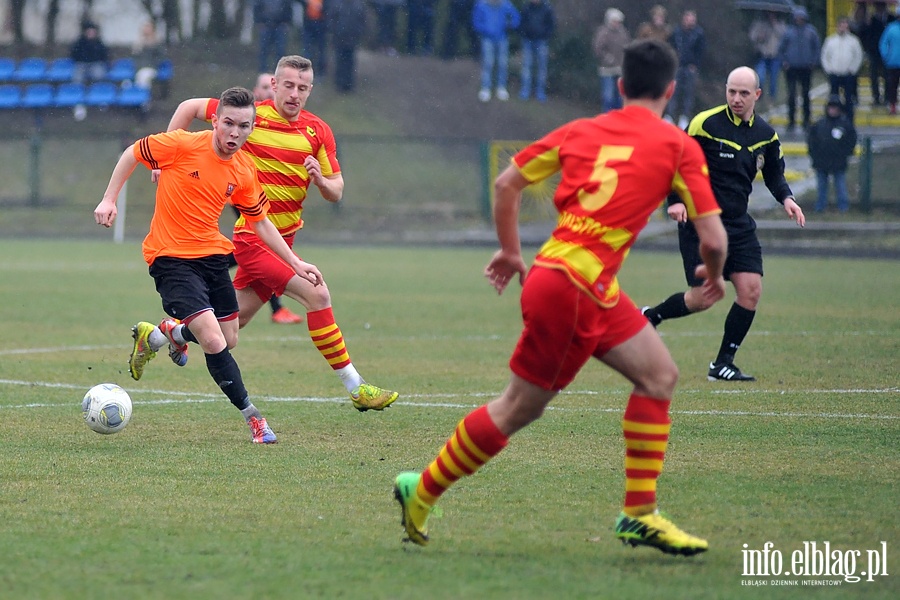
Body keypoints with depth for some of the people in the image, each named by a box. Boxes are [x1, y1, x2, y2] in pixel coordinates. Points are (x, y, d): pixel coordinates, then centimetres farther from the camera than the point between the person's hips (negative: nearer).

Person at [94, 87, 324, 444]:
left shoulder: (244, 173, -2)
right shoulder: (182, 145, -17)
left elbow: (260, 223, 10)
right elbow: (132, 153, -3)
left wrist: (295, 263, 6)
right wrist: (109, 199, -8)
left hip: (212, 254, 6)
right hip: (170, 257, -6)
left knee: (229, 339, 12)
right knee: (214, 342, -17)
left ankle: (157, 335, 38)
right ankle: (252, 417, -4)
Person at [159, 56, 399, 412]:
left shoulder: (318, 131, 2)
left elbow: (336, 192, 4)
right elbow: (189, 107, 1)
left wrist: (321, 180, -18)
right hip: (253, 237, -7)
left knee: (236, 319, 15)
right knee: (317, 294, -19)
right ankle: (355, 387, -15)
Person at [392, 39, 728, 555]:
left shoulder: (581, 131, 12)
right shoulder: (678, 146, -3)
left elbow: (507, 183, 16)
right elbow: (713, 238, -4)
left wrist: (511, 251, 29)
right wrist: (713, 276, 17)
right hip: (575, 285, -7)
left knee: (659, 375, 12)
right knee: (522, 406, 4)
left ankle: (640, 514, 10)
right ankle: (423, 491, 14)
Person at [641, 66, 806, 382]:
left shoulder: (766, 135, 6)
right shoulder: (705, 123, -11)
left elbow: (774, 175, 20)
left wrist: (786, 197, 0)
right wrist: (675, 200, -21)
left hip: (739, 225, 5)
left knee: (751, 290, -8)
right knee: (702, 299, -8)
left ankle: (722, 364, 4)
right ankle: (649, 316, 21)